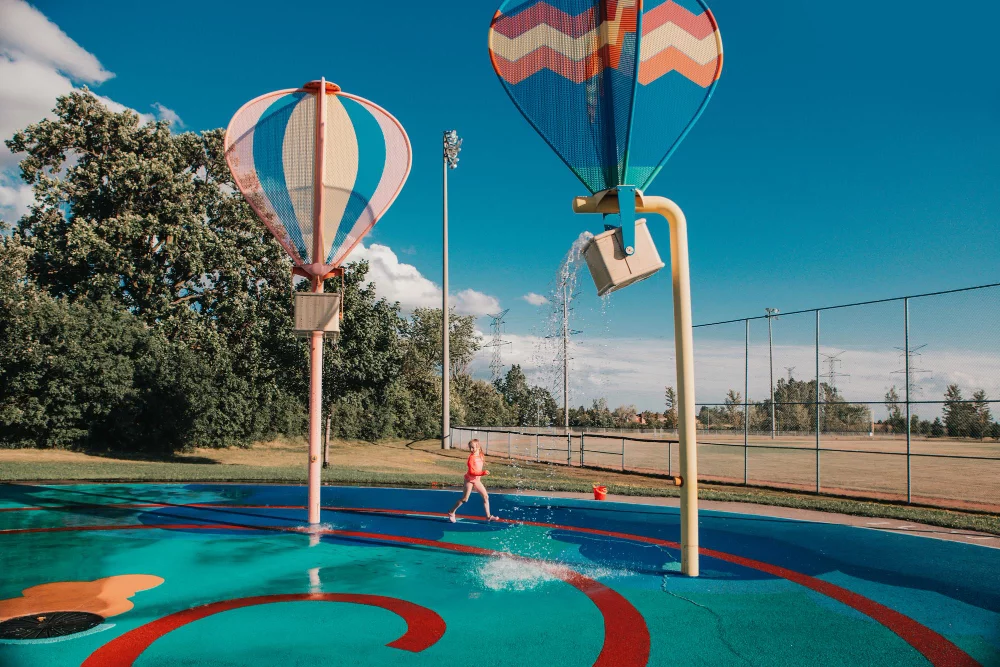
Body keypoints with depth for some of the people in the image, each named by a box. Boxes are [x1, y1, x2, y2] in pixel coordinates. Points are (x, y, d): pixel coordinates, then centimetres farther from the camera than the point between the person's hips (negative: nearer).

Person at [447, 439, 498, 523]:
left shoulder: (481, 455, 1)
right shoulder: (472, 457, -20)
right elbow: (471, 472, -26)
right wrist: (483, 473, -32)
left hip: (477, 480, 6)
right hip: (470, 479, -6)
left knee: (486, 496, 1)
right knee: (464, 499, 0)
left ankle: (488, 516, 6)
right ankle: (451, 513, 15)